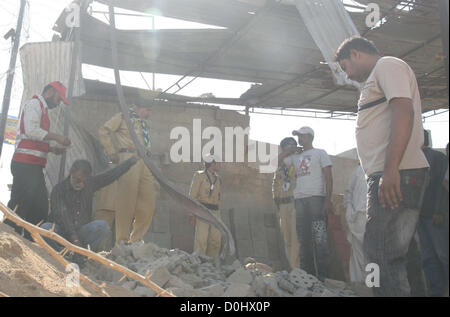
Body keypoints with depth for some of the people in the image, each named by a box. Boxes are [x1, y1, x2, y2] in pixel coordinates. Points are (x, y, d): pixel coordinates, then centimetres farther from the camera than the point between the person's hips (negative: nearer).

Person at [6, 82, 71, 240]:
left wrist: (52, 149, 15)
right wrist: (57, 137, -11)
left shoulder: (42, 108, 26)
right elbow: (31, 130, -17)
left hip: (34, 166, 10)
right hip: (26, 164, -10)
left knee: (40, 208, 8)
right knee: (20, 205, -11)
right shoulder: (34, 103, -2)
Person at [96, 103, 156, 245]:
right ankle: (122, 242, -4)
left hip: (144, 163, 8)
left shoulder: (144, 125, 27)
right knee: (126, 201, -10)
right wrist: (112, 153, -5)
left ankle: (135, 240, 12)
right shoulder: (124, 117, 6)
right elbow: (103, 131, 0)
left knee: (148, 205, 3)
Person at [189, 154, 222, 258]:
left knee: (216, 240, 2)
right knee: (201, 239, -10)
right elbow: (192, 195, -4)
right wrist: (191, 214, -11)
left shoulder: (218, 179, 18)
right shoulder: (199, 175, 1)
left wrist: (217, 214, 20)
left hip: (215, 211, 6)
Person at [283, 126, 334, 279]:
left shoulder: (320, 153, 8)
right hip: (299, 198, 6)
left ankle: (323, 274, -7)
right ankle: (307, 273, 11)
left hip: (316, 197, -5)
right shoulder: (295, 157, 22)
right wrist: (287, 150, 16)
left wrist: (328, 200, -11)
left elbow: (328, 177, 0)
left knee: (320, 238, -9)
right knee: (304, 239, 6)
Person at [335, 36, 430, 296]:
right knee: (390, 254, 13)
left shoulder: (388, 65, -1)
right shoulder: (376, 79, 28)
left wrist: (390, 169, -26)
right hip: (388, 177, 10)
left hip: (397, 175, -10)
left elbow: (403, 111, -17)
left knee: (383, 254, -11)